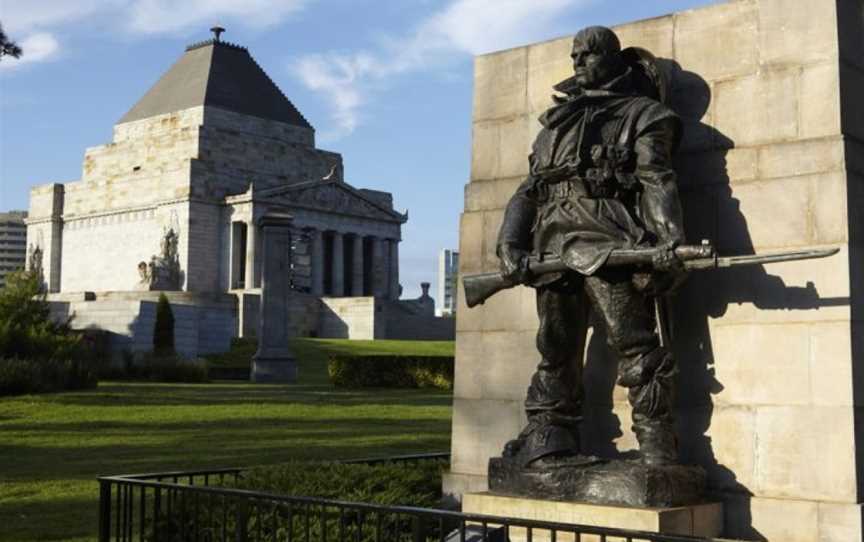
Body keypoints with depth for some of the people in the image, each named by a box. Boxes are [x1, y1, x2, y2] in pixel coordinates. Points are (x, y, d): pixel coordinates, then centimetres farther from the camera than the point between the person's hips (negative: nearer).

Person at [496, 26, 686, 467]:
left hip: (608, 244, -5)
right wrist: (510, 245, 6)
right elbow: (528, 191, 21)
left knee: (634, 347, -11)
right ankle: (547, 439, 16)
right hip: (553, 245, 6)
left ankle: (656, 445, -7)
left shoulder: (642, 113, 12)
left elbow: (657, 180, -3)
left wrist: (669, 239, -18)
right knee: (555, 351, 9)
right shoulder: (556, 121, 28)